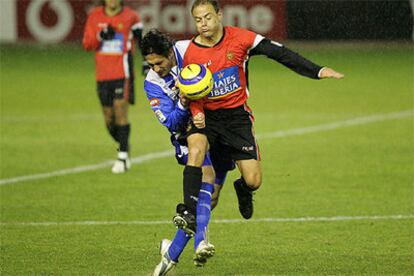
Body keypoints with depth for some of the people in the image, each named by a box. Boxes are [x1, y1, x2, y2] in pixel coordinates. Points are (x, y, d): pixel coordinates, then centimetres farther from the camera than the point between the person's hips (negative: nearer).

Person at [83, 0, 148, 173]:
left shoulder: (130, 17, -2)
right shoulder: (95, 16, 7)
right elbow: (86, 44, 3)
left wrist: (148, 61, -1)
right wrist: (100, 37, -15)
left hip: (122, 74, -4)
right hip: (103, 75, 4)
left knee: (120, 112, -12)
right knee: (109, 119, 7)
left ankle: (123, 157, -8)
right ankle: (124, 148, 29)